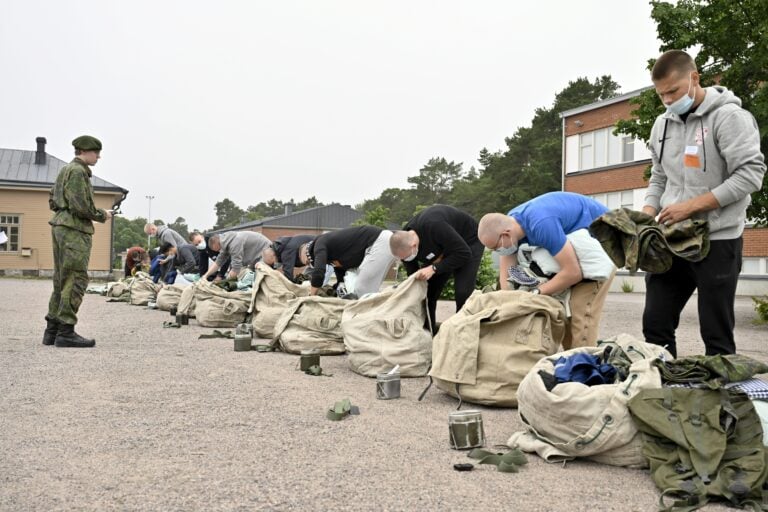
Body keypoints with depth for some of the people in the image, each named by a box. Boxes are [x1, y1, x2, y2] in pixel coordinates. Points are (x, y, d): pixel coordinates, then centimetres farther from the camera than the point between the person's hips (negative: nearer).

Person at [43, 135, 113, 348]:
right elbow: (80, 206, -19)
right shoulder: (77, 171, -11)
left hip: (59, 225, 10)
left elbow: (52, 201, 23)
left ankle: (52, 330, 16)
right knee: (75, 280, -9)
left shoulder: (65, 170, 20)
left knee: (61, 280, 13)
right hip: (74, 229, -10)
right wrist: (102, 215, -7)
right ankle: (66, 331, -8)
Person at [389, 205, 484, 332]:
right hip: (442, 247, 6)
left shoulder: (434, 226, -42)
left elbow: (464, 253, -35)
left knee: (463, 292, -21)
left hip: (468, 242, -6)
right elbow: (413, 276, -8)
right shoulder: (404, 243, -20)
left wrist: (433, 268, -37)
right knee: (426, 291, -5)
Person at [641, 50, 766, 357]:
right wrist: (647, 214, 0)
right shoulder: (662, 124, 12)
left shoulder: (728, 116, -9)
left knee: (716, 334, 3)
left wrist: (691, 206, -18)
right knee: (656, 325, 8)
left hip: (717, 240, -6)